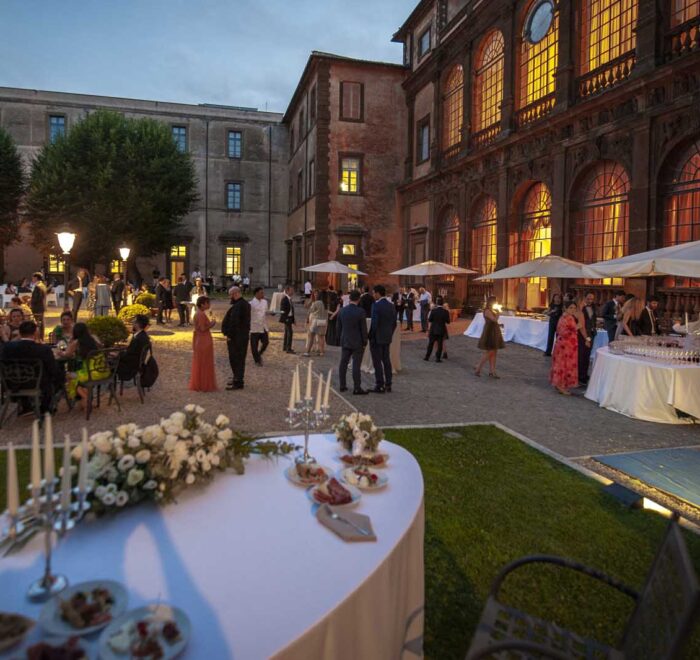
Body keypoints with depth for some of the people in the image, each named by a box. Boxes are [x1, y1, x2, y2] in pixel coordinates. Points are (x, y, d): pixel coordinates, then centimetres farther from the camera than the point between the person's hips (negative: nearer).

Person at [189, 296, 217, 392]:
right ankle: (204, 385, 7)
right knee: (205, 363, -1)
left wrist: (210, 323, 9)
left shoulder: (197, 313, 11)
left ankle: (197, 384, 24)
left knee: (198, 363, 15)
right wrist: (212, 324, -10)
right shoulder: (202, 314, -19)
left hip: (198, 341, 10)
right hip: (204, 341, -10)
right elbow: (203, 328, -23)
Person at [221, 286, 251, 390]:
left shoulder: (237, 306, -21)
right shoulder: (246, 303, 12)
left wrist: (229, 335, -18)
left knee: (235, 358, -5)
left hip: (236, 336, -10)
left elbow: (234, 322, -25)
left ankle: (238, 382, -1)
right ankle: (238, 378, 29)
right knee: (239, 358, 18)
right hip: (243, 335, 10)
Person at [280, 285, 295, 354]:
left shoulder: (290, 299, 11)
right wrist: (285, 319, -21)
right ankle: (288, 349, -10)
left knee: (287, 332, 17)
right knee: (290, 332, -12)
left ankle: (285, 347, 29)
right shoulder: (284, 299, -16)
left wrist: (293, 319, 14)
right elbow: (282, 310, -18)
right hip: (287, 318, -10)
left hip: (290, 318, 10)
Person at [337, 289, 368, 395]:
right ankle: (357, 388, 0)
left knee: (343, 364, 12)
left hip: (345, 342, 5)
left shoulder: (342, 311, 0)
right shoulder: (360, 312, -15)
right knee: (356, 365, -2)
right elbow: (363, 329, -12)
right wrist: (364, 342, -2)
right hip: (357, 343, -5)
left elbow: (339, 327, 7)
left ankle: (342, 385, 18)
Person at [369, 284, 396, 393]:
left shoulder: (376, 305, -17)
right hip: (387, 338, 7)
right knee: (386, 361, 14)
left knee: (377, 362, -1)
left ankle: (380, 386, 2)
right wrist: (390, 334, 18)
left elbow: (374, 323, -20)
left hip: (377, 338, -7)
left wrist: (371, 337, -10)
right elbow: (394, 323, 10)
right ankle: (388, 385, 20)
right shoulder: (391, 305, 7)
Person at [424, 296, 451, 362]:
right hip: (442, 330, 0)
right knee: (440, 344, 6)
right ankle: (438, 358, 6)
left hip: (433, 330, 0)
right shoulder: (446, 311, -8)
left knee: (430, 344, 10)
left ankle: (427, 357, 14)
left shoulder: (433, 310, -11)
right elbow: (448, 322, -3)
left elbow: (429, 320, -8)